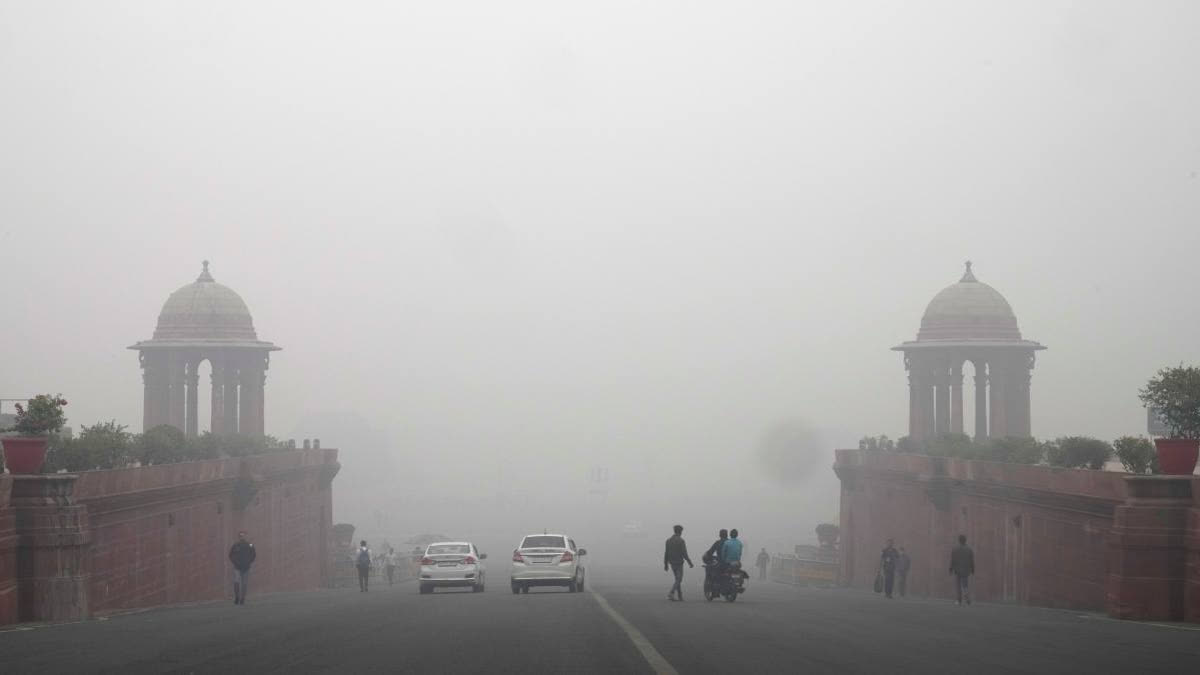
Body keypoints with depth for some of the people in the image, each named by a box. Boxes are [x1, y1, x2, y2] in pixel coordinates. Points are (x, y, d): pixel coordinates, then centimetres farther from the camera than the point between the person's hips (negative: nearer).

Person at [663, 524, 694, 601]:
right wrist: (690, 563, -8)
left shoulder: (668, 541, 6)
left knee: (677, 579, 16)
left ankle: (680, 596, 16)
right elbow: (684, 553, -15)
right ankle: (670, 593, -20)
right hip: (679, 563, -6)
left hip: (672, 563, 6)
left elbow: (666, 553, 7)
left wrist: (665, 564, 13)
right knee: (678, 580, -3)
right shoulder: (681, 541, -12)